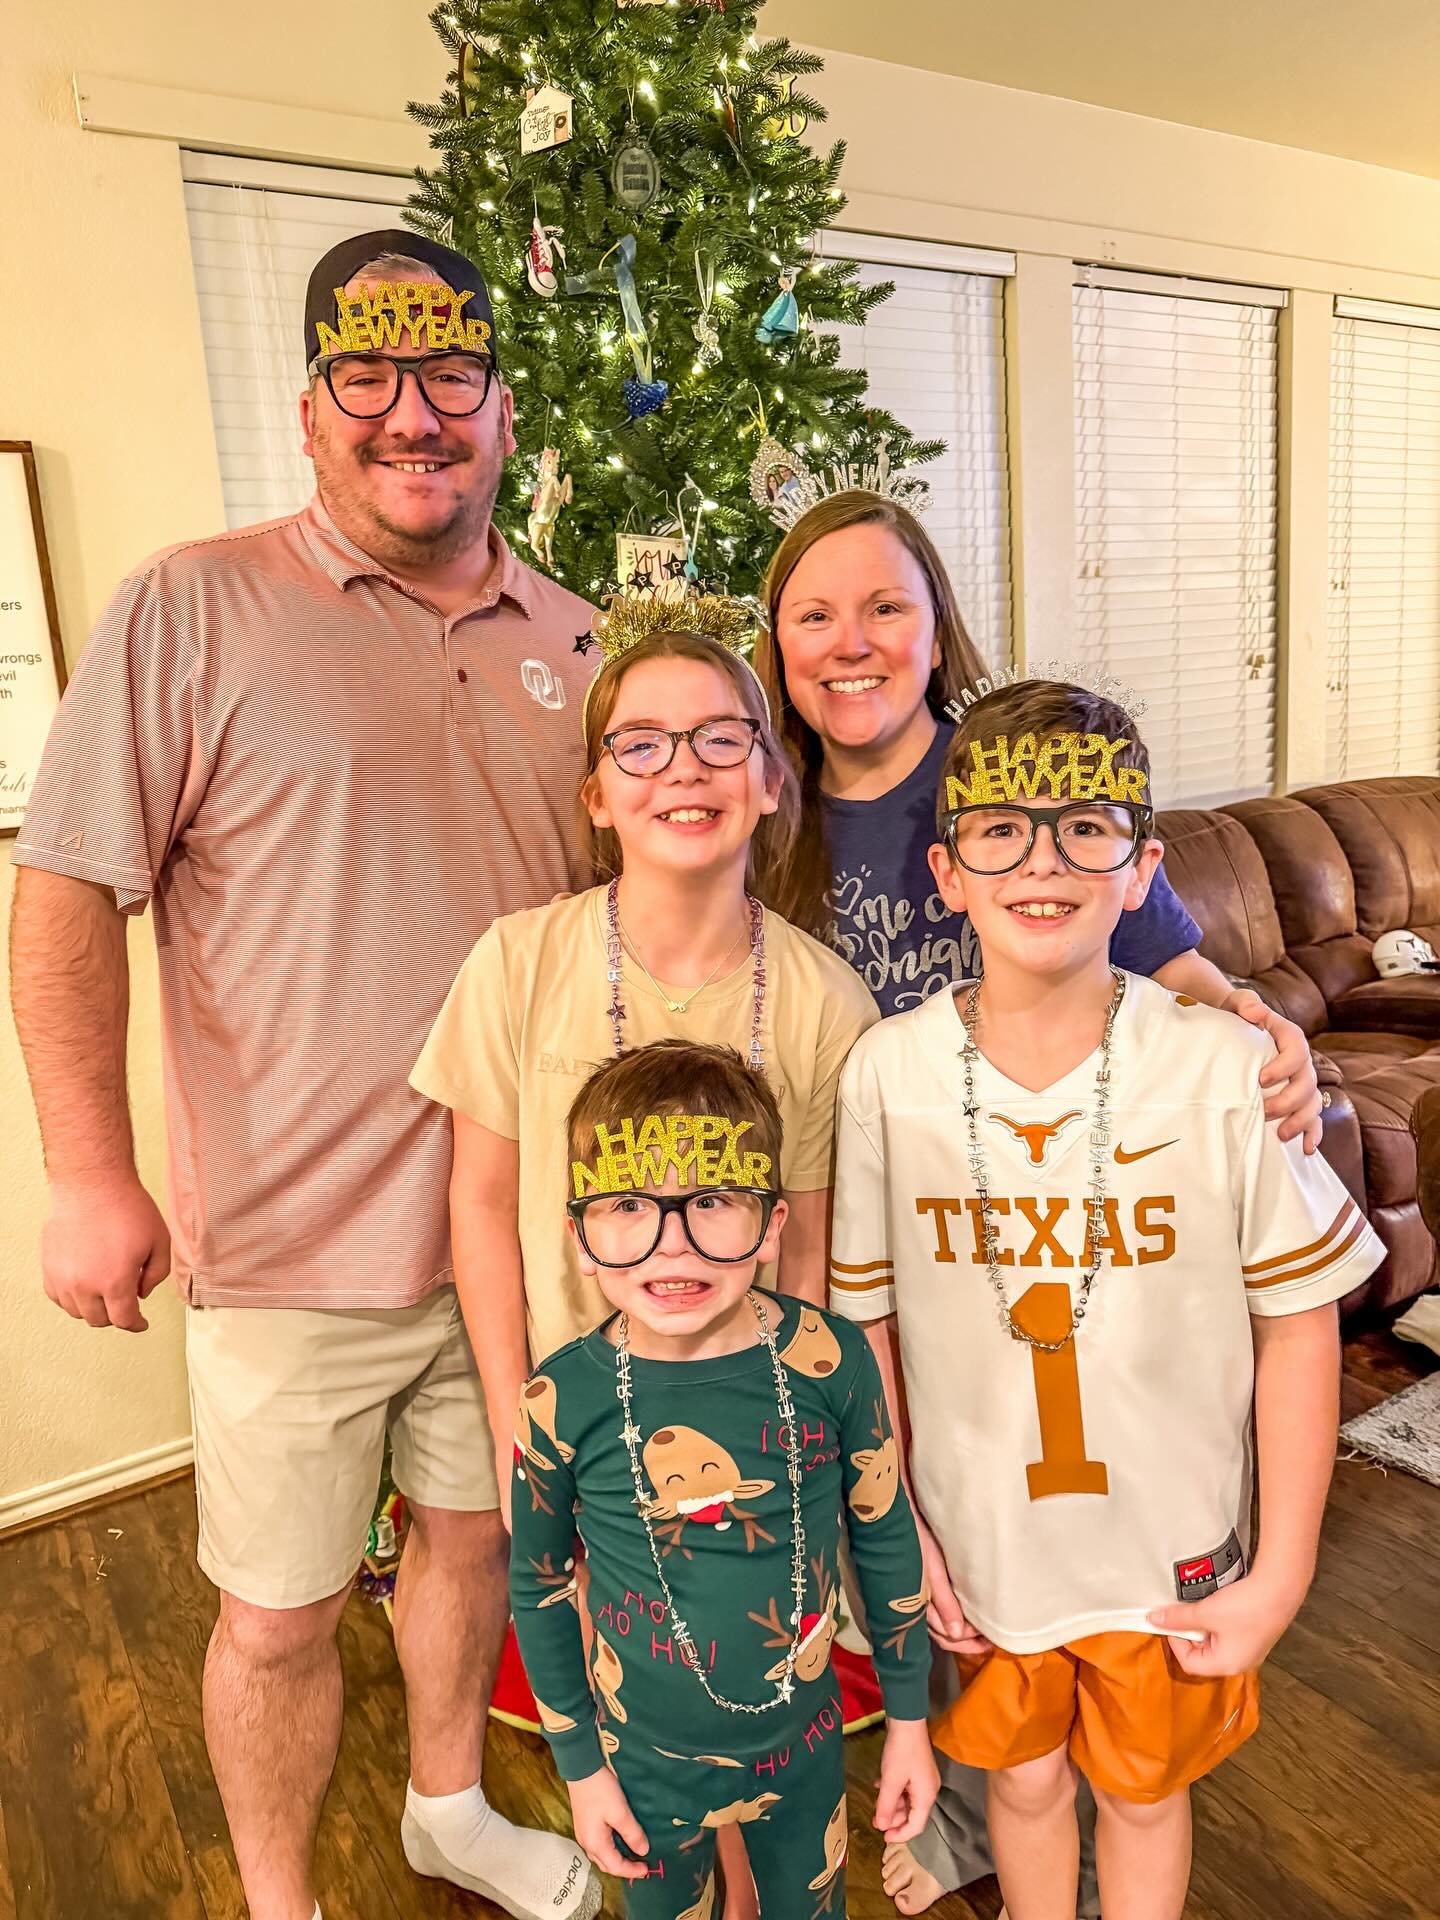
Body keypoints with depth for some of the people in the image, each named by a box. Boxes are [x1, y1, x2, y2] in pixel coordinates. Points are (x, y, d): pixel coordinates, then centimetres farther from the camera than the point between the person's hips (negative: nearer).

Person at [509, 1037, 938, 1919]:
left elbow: (888, 1542, -5)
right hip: (650, 1762, -1)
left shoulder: (832, 1360, -21)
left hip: (804, 1744, 1)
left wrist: (909, 1723, 4)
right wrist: (580, 1768, 2)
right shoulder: (564, 1401, -22)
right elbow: (538, 1588, -5)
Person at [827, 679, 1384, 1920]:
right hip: (980, 1541, 1)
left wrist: (1281, 1574, -8)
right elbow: (866, 1319, -6)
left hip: (1168, 1546, -1)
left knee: (1144, 1788, 23)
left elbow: (1299, 1322, -10)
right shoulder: (888, 1072, -16)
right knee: (1024, 1780, 25)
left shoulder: (1224, 1069, -19)